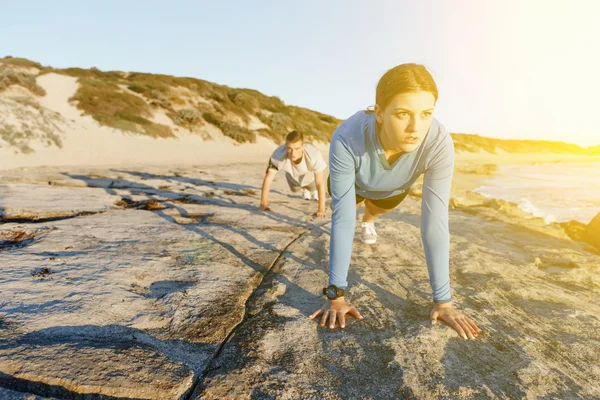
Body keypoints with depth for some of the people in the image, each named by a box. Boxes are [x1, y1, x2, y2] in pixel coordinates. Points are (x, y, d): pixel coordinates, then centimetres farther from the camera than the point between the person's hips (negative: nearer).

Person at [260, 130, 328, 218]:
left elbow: (320, 183, -42)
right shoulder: (279, 154, -45)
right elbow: (268, 178, -34)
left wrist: (321, 210, -46)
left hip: (310, 173, -1)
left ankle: (314, 190, 67)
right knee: (295, 189, 34)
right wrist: (264, 204, -33)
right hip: (292, 175, 1)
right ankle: (305, 189, 67)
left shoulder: (314, 155, -48)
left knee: (313, 187, 32)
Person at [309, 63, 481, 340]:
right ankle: (360, 209, 66)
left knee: (377, 210, 34)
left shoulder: (439, 144, -43)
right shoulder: (346, 139, -47)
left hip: (394, 189, 2)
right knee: (348, 209, 30)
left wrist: (443, 299, -36)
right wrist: (336, 294, -39)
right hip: (356, 182, -1)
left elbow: (434, 222, -39)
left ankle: (368, 221, 70)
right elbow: (343, 219, -43)